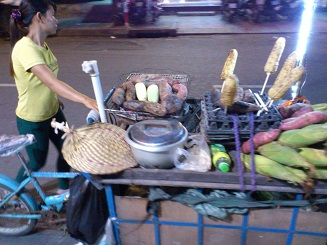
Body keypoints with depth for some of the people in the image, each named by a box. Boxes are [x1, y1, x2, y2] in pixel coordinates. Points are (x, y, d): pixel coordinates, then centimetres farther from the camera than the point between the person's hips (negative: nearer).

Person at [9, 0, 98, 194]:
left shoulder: (42, 44, 0)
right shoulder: (25, 48, -29)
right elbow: (52, 82, -41)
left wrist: (55, 100, 16)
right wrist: (86, 100, -51)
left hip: (52, 112, 8)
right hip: (32, 120, -8)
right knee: (37, 162, 13)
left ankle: (64, 188, 39)